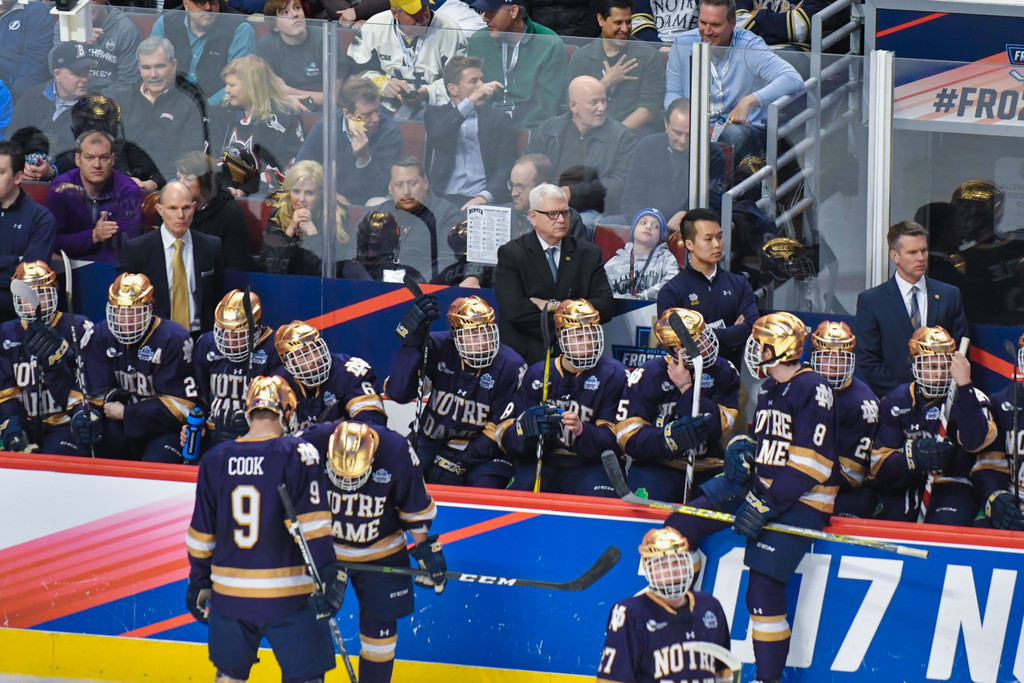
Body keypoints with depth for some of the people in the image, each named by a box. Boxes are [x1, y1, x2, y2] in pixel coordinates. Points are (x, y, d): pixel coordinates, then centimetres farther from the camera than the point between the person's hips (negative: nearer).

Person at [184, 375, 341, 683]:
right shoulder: (298, 454, -10)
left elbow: (201, 535, 10)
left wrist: (198, 583, 21)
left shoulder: (215, 460, 4)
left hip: (229, 595, 4)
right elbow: (313, 526, -16)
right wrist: (329, 577, -15)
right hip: (287, 597, -4)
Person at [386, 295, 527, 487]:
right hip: (434, 441, 2)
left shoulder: (510, 366, -15)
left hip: (483, 451, -2)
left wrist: (460, 462, -19)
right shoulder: (437, 349, -12)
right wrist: (411, 341, -32)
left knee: (485, 486, -30)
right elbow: (398, 392, -22)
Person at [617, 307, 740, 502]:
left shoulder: (724, 372, 1)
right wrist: (672, 435, -26)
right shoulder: (647, 376, -4)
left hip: (707, 469, 2)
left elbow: (720, 427, -11)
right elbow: (629, 438, -10)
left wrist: (686, 388, -15)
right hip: (658, 468, -2)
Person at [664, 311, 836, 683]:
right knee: (682, 523, 1)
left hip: (801, 499, -9)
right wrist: (742, 450, 3)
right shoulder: (769, 389, 14)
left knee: (763, 587, -18)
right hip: (759, 485, 9)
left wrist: (766, 504, -22)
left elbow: (810, 464, -21)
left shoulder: (812, 390, -15)